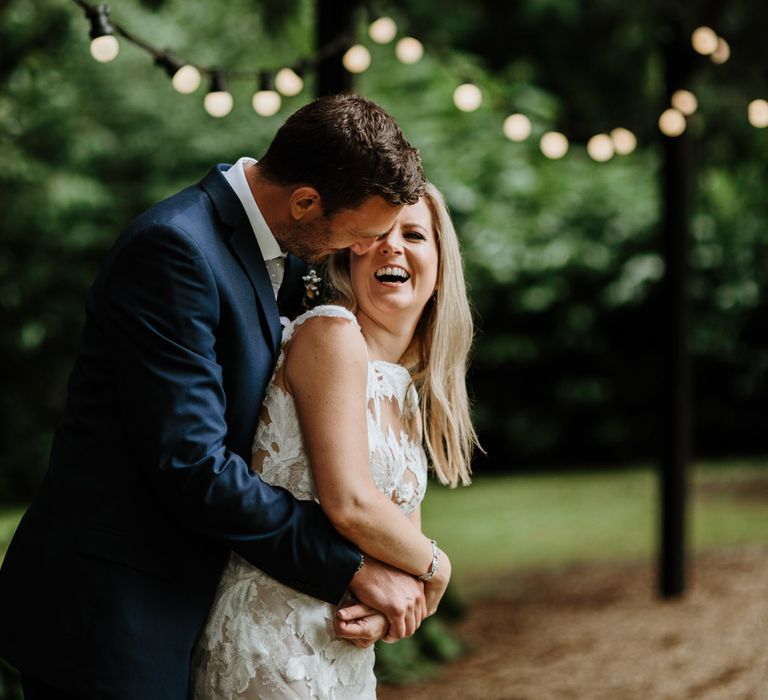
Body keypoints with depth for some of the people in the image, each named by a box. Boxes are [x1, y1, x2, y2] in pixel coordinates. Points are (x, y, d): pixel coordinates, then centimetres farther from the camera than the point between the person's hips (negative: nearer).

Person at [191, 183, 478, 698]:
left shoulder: (407, 397, 14)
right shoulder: (331, 332, -11)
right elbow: (349, 506, -19)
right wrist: (436, 568, -3)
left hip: (347, 658, 8)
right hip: (279, 650, -8)